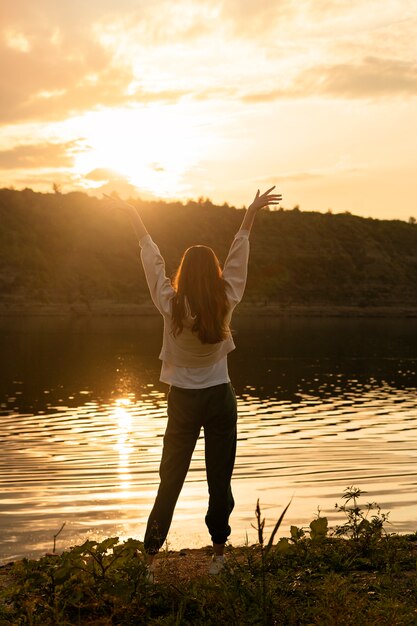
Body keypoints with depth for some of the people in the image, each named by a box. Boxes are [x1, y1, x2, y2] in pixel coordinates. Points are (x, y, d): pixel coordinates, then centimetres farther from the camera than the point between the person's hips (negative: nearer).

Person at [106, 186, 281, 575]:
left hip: (183, 400, 0)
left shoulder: (171, 306, -12)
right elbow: (238, 257, 1)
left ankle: (150, 553, 11)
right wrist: (251, 214, 13)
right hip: (221, 398, 0)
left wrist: (134, 217, 10)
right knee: (219, 479, 7)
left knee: (171, 478, 8)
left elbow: (152, 258, -2)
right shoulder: (226, 303, -10)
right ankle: (218, 553, 15)